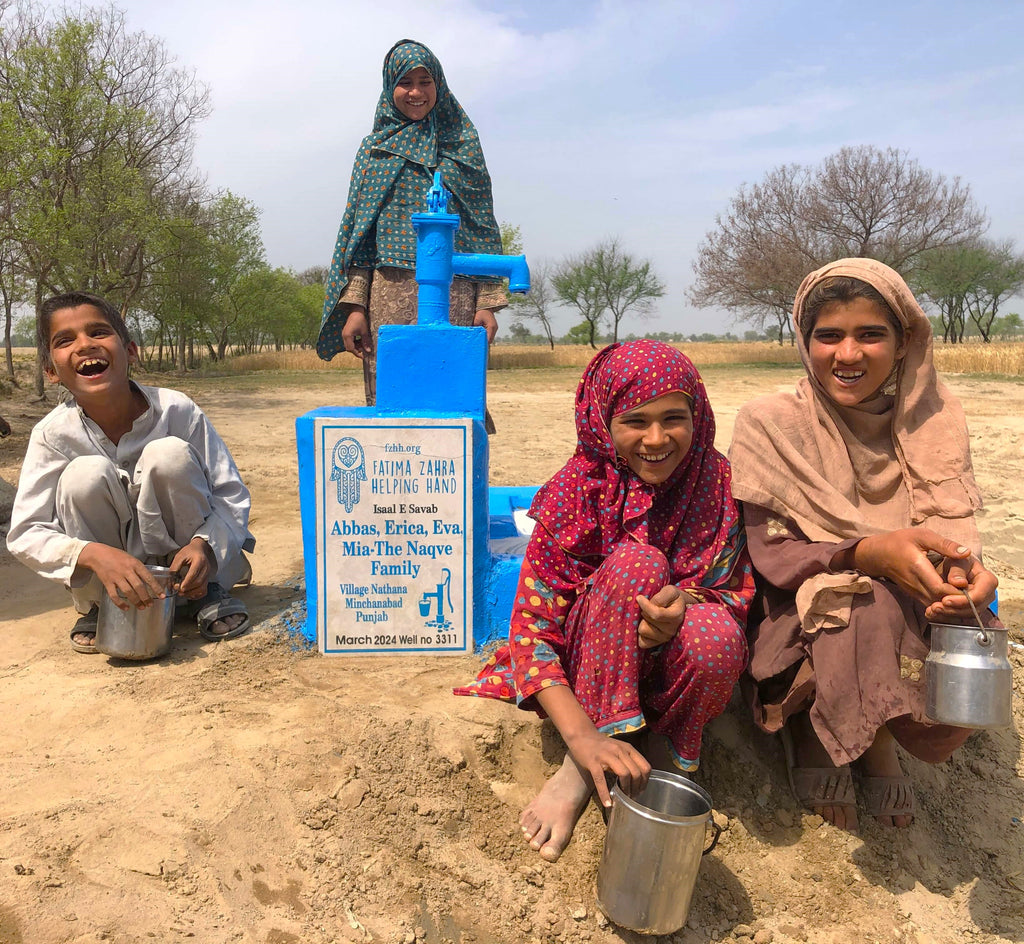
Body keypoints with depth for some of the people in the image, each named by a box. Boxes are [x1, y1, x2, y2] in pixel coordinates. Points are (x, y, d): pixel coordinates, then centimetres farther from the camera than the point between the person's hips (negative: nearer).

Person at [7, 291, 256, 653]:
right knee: (85, 473, -27)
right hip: (107, 569, 1)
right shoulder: (54, 432, -15)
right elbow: (24, 533, -17)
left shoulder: (177, 410, -17)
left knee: (169, 455, -26)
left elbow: (232, 494, -12)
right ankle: (101, 606, -3)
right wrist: (95, 554, -36)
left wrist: (204, 545, -32)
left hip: (183, 561, 0)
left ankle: (204, 593, -8)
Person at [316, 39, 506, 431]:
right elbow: (358, 228, 9)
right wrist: (354, 306, -2)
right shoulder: (376, 146, 15)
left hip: (454, 295, 0)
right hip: (390, 293, 0)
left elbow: (483, 224, 10)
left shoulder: (463, 143, 15)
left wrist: (487, 302, -1)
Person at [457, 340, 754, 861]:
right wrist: (581, 734, -32)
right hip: (591, 669, -1)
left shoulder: (718, 485, -10)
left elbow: (738, 594, -6)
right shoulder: (575, 492, -16)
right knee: (636, 560, -31)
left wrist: (683, 607, -31)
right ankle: (585, 764, -21)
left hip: (667, 667, 2)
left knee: (717, 635, -34)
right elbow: (531, 627, -18)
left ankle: (661, 751, -5)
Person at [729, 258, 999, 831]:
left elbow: (954, 529, -5)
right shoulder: (770, 424, -10)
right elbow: (771, 553, -14)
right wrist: (873, 553, -32)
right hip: (803, 615, -3)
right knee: (869, 604, -34)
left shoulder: (935, 419, 0)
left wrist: (964, 572, -30)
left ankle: (876, 738, 5)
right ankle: (812, 728, -4)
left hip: (910, 613, 4)